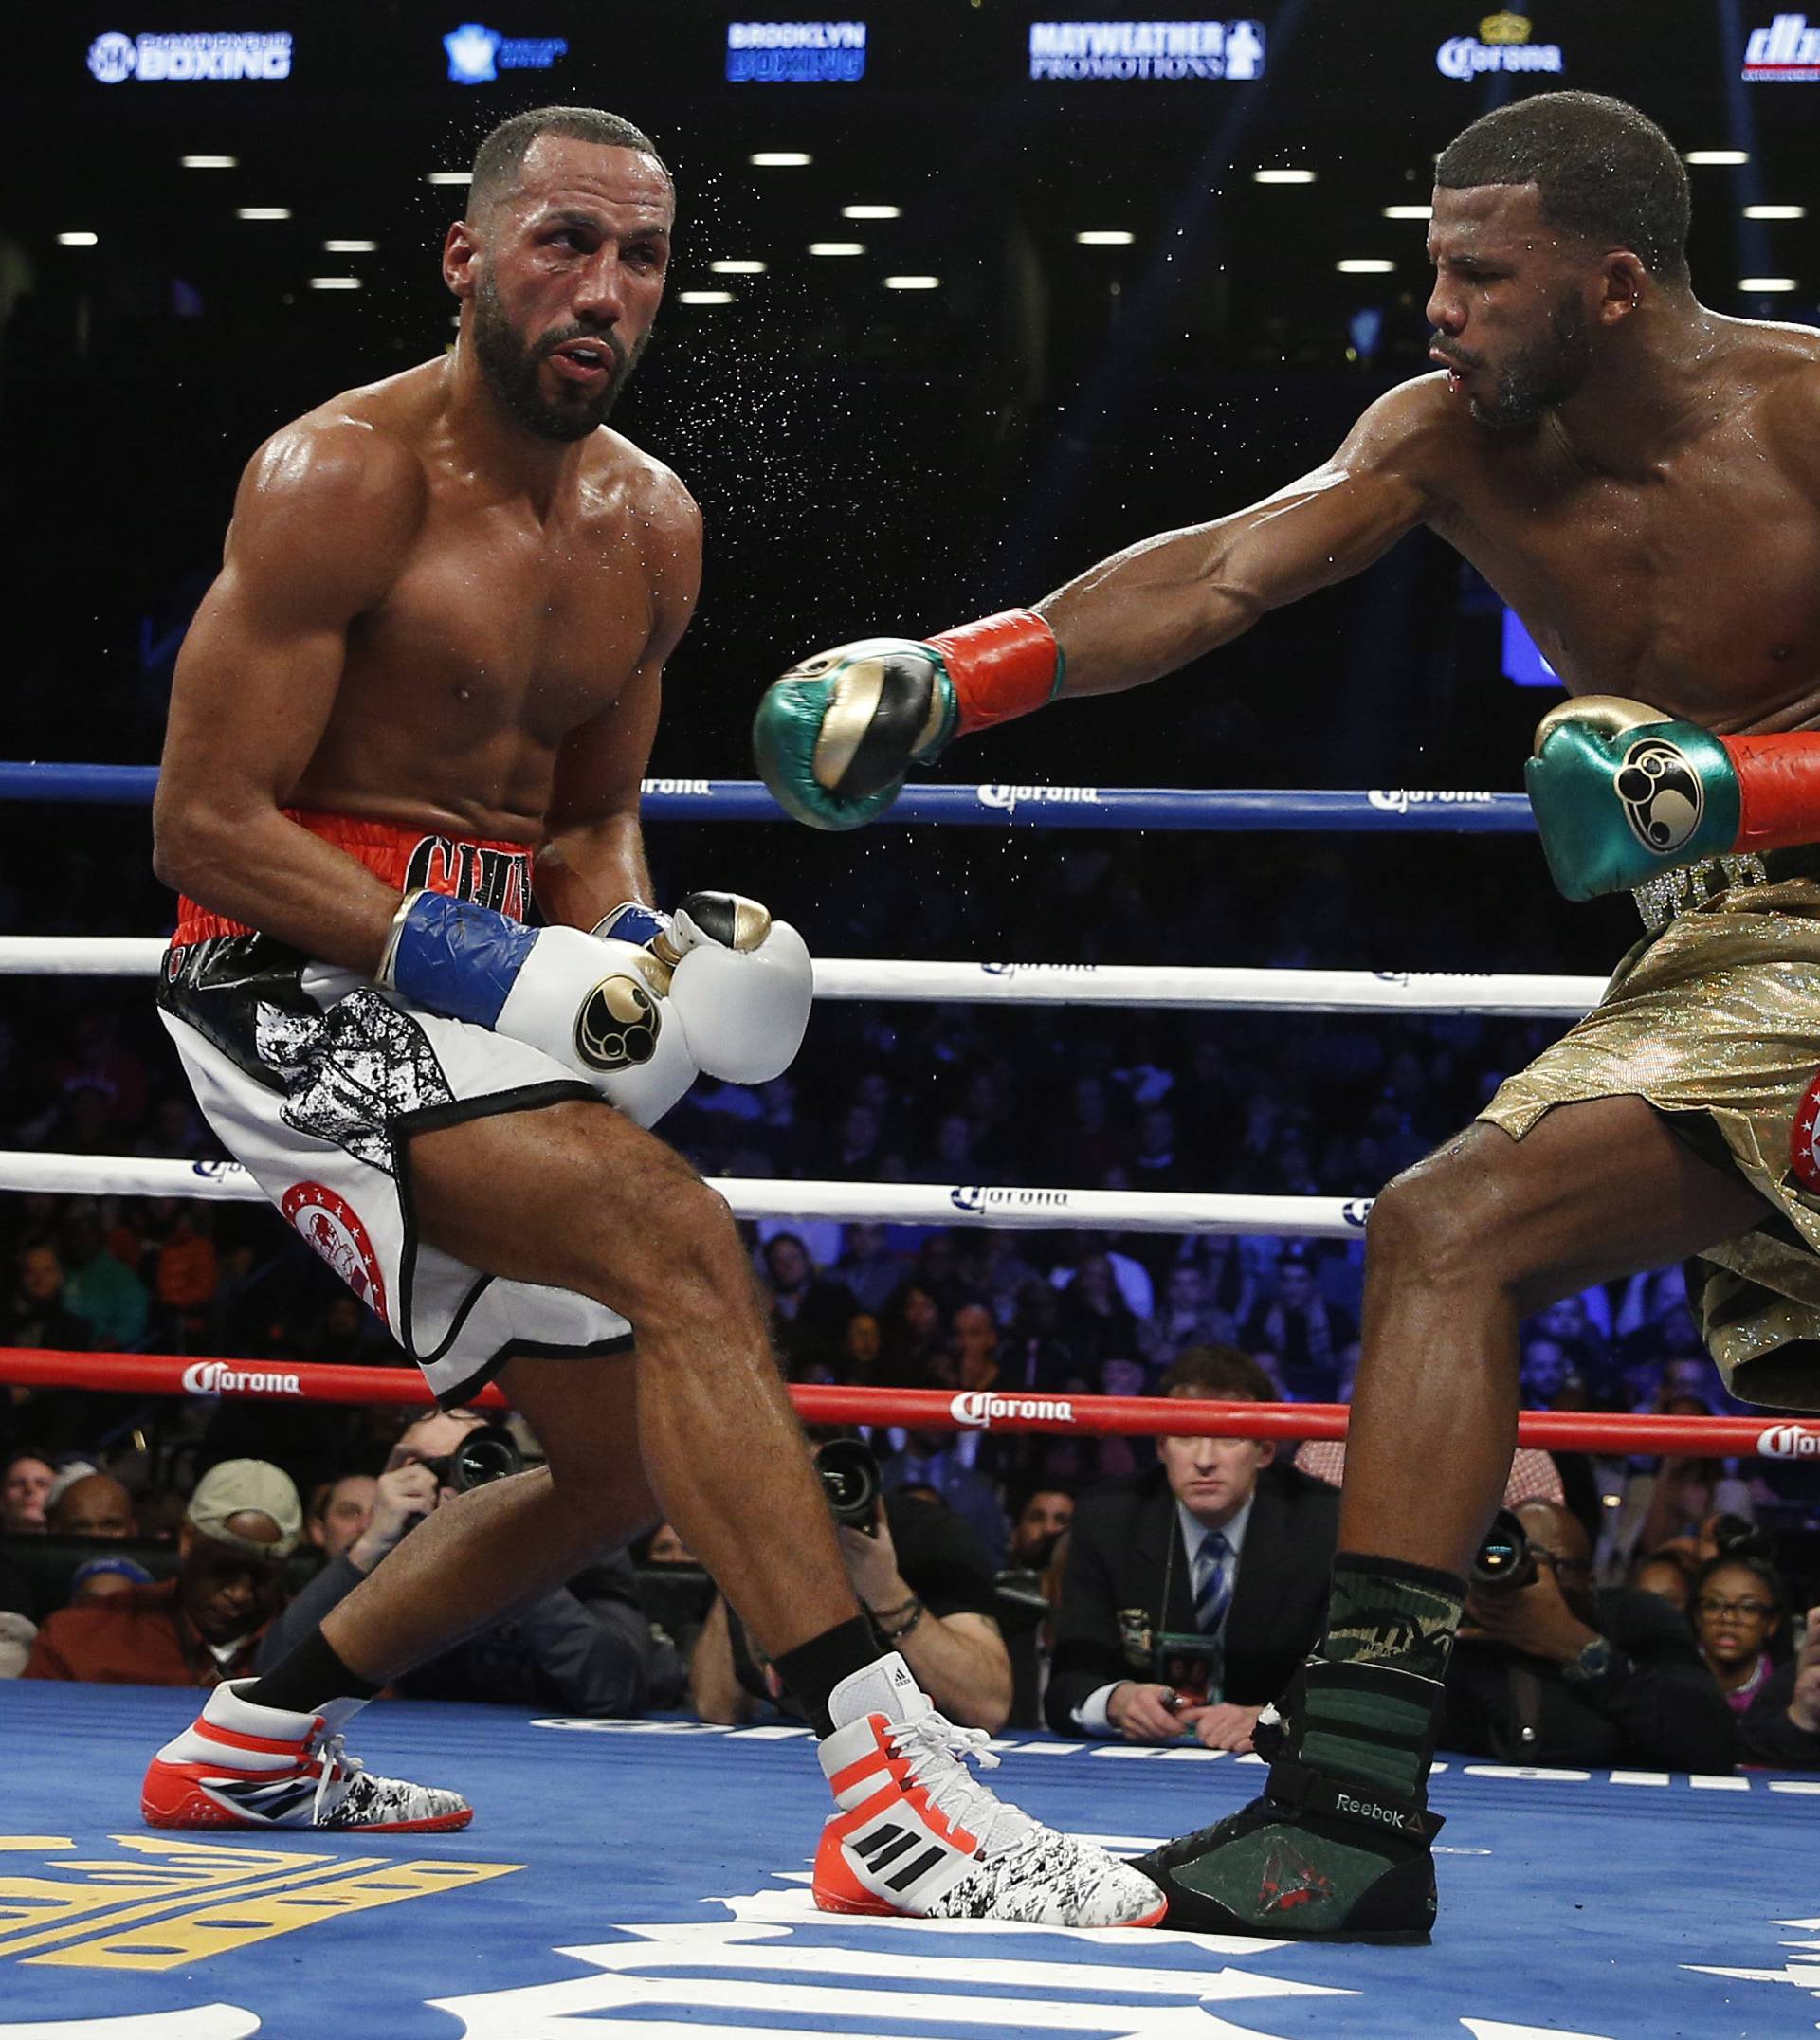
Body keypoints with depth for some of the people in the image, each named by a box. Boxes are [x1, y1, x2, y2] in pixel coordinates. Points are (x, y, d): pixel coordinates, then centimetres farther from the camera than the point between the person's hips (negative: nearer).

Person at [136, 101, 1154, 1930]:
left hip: (471, 987, 9)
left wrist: (642, 946, -2)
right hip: (302, 975, -9)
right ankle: (890, 1790, -36)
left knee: (625, 1455, 14)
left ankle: (254, 1744, 31)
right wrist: (482, 965, -25)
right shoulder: (343, 478, -13)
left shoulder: (650, 527, 11)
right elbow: (204, 824, -16)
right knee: (676, 1242, -29)